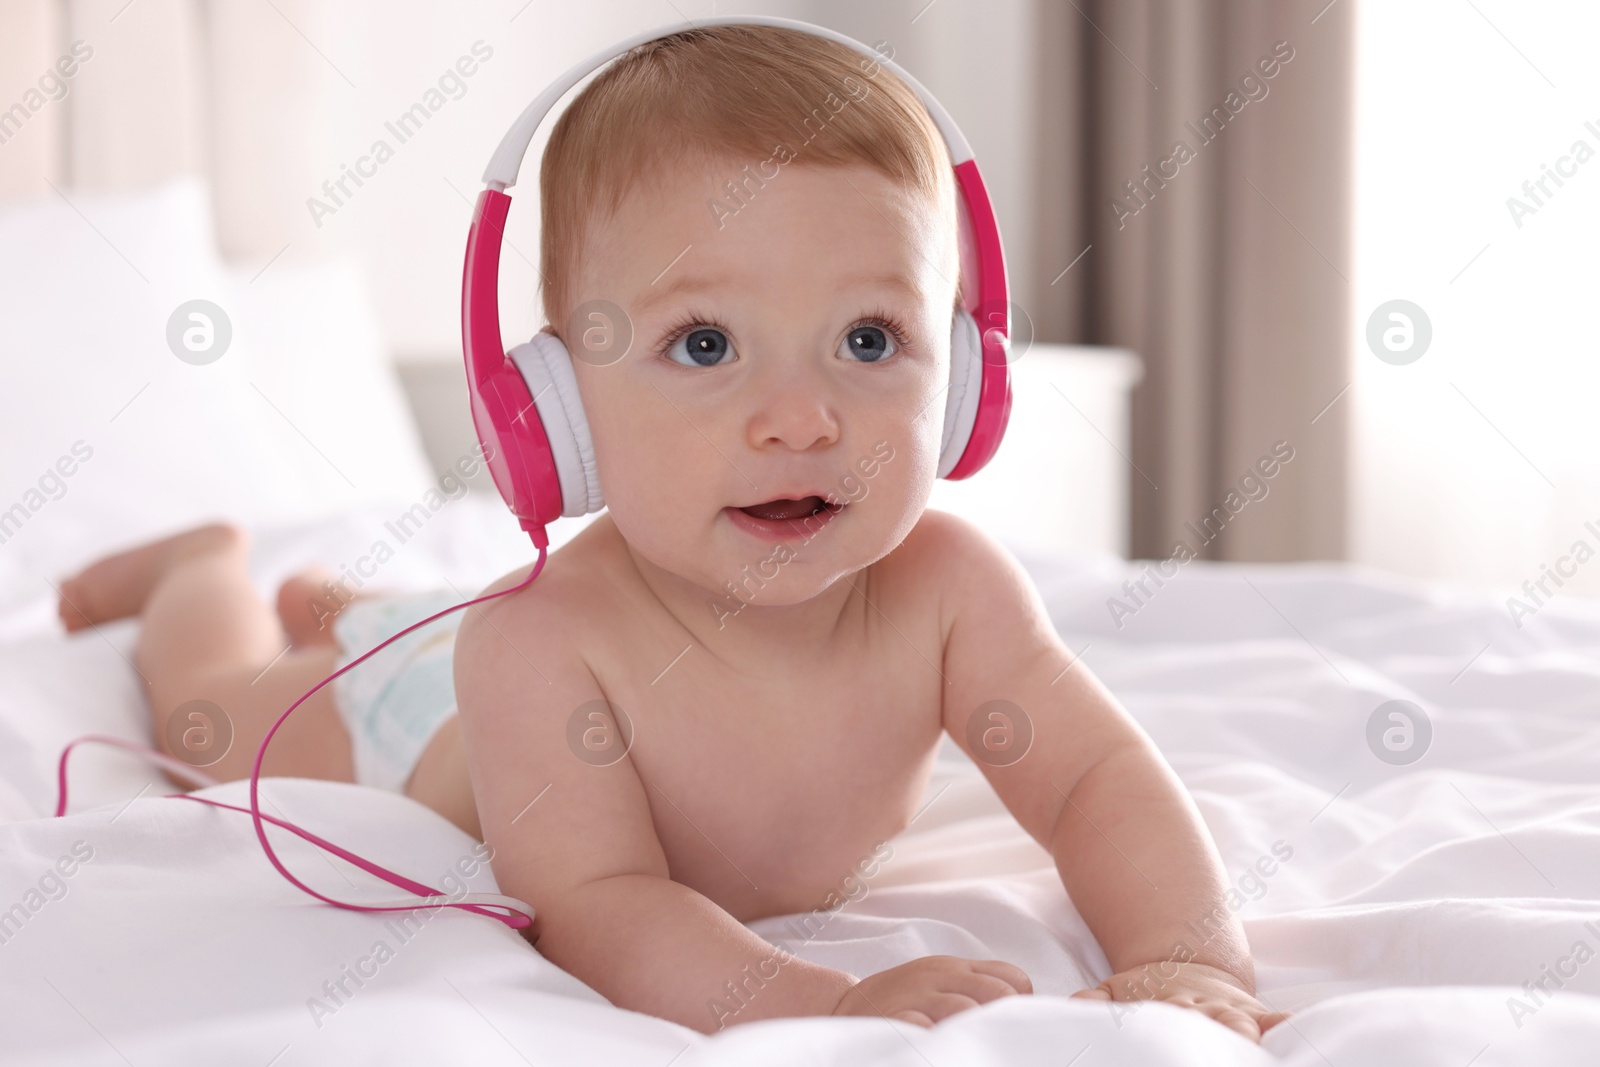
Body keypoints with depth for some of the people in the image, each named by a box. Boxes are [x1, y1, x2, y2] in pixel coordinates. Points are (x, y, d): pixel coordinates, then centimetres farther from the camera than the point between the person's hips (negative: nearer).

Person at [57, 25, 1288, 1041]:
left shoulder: (943, 585, -40)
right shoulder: (546, 641, -50)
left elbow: (1098, 775, -37)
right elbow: (592, 907, -53)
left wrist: (1193, 954, -57)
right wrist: (826, 1001, -70)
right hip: (426, 727, -3)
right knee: (216, 712, 29)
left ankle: (335, 602, 65)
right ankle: (207, 564, 57)